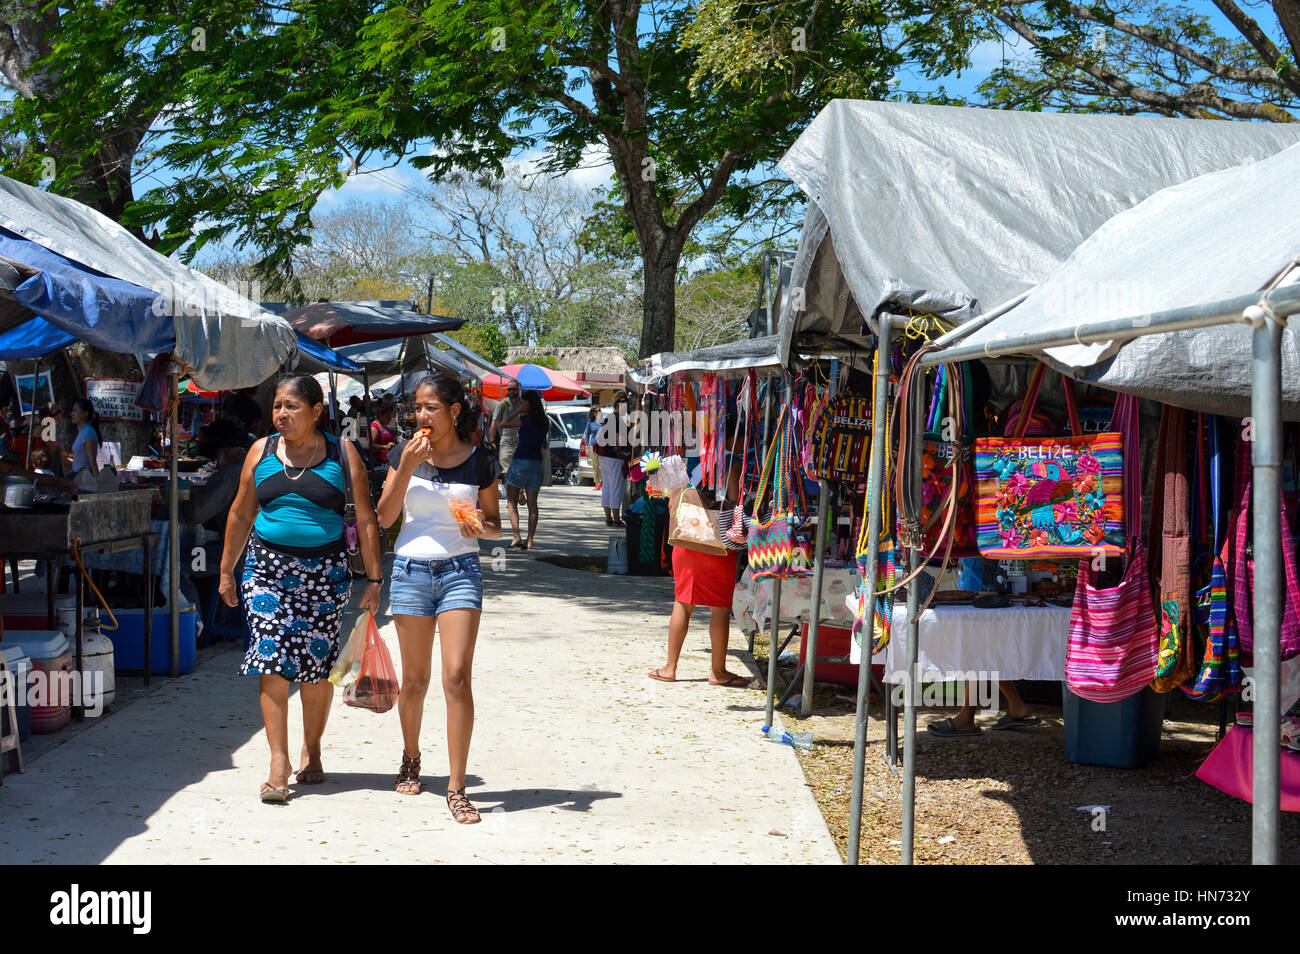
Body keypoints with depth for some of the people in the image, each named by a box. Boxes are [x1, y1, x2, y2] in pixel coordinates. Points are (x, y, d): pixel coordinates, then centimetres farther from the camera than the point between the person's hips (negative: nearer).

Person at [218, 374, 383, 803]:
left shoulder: (342, 455, 0)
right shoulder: (261, 452, 6)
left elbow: (366, 520, 1)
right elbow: (241, 514, 14)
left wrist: (373, 579, -3)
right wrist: (226, 571, 14)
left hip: (325, 571, -1)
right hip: (268, 567, 1)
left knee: (316, 665, 4)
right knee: (271, 660, -9)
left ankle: (311, 752, 23)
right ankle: (278, 763, -6)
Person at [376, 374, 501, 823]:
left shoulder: (479, 461, 0)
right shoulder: (405, 453, 3)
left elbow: (494, 524, 8)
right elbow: (385, 516, -1)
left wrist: (479, 527, -15)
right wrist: (406, 467, -12)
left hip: (460, 570, -2)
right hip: (411, 569, 2)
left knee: (457, 677, -11)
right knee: (415, 679, 11)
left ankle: (456, 788, -6)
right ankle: (411, 758, 36)